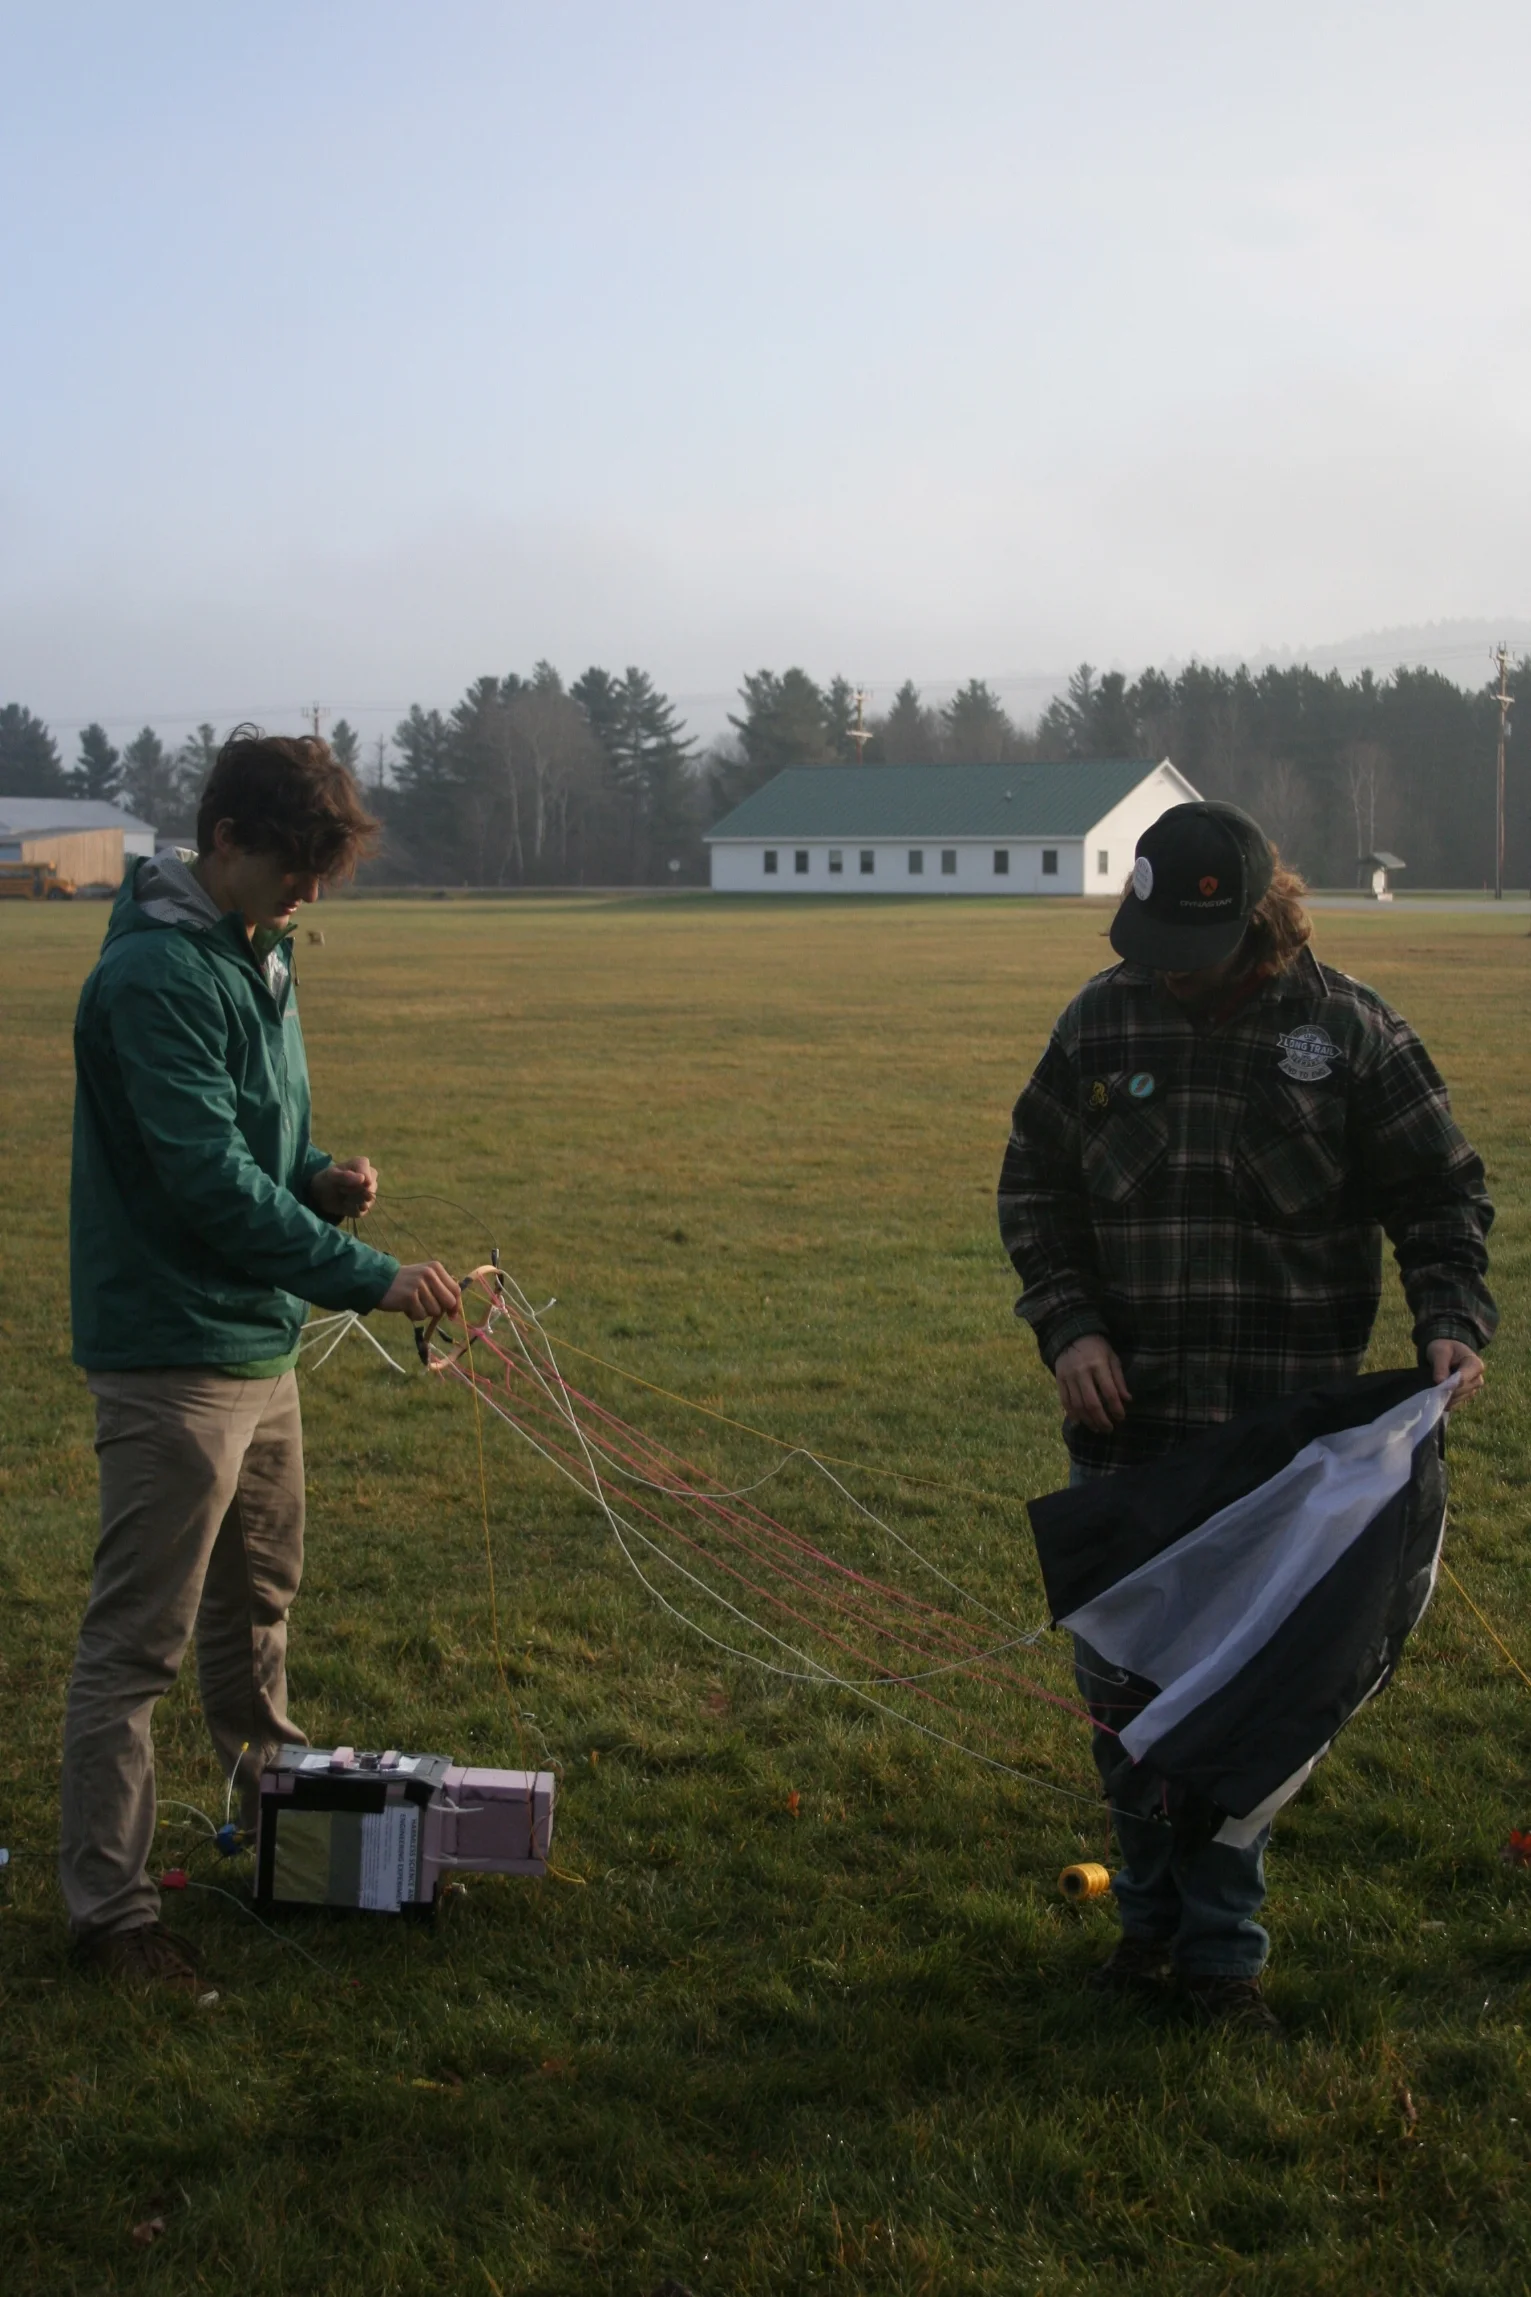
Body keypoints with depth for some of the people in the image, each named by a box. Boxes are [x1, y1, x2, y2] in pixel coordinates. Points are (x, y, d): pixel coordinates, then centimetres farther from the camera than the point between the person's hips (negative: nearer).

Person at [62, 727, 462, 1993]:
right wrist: (371, 1275, -24)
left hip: (261, 1343, 9)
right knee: (138, 1641, -2)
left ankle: (275, 1804, 42)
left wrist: (321, 1175, -1)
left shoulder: (260, 958, 11)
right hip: (172, 1355, -9)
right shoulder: (157, 975, -19)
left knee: (258, 1603, 24)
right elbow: (210, 1179, -25)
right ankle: (109, 1904, 7)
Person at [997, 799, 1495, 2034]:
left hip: (1285, 1429, -3)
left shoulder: (1350, 1031, -5)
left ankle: (1223, 1946, 18)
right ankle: (1153, 1908, 31)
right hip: (1126, 1421, 3)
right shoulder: (1104, 1019, 2)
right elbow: (1033, 1187, 10)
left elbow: (1442, 1191, 2)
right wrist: (1068, 1326, -3)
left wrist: (1452, 1321, -14)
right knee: (1121, 1679, 11)